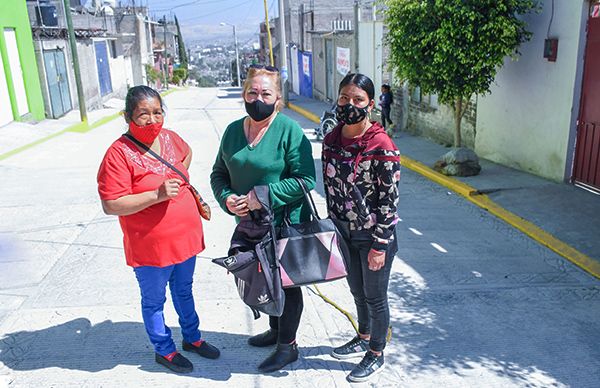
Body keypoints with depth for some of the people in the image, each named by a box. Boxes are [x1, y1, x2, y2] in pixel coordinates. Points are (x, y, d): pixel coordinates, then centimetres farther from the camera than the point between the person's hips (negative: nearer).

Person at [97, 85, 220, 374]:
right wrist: (157, 194, -29)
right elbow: (111, 205, -22)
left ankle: (192, 337, 45)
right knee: (154, 301, 15)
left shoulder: (169, 138, 0)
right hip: (150, 247, -6)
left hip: (186, 237, 6)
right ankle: (164, 350, 36)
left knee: (184, 291, 24)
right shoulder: (119, 153, -19)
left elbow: (186, 152, 25)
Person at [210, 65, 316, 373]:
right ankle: (275, 330, 46)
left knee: (285, 283, 9)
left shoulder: (289, 130, -16)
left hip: (285, 224, -6)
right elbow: (219, 173, 10)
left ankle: (288, 345, 29)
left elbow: (306, 180, -20)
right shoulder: (233, 130, 3)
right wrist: (227, 198, -10)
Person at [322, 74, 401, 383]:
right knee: (357, 291, 24)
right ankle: (364, 338, 48)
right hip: (345, 232, 6)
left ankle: (376, 354, 33)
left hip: (373, 236, -6)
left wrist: (380, 245, -16)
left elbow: (389, 200, -17)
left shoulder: (381, 147, -20)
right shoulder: (331, 140, -1)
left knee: (375, 296, 12)